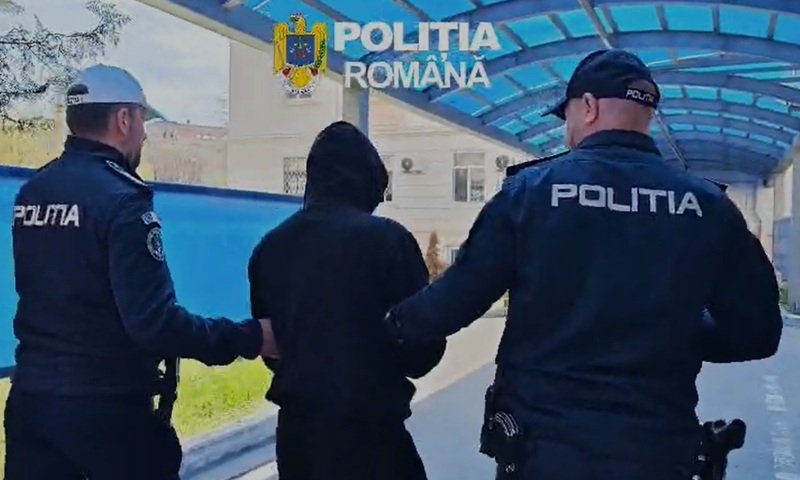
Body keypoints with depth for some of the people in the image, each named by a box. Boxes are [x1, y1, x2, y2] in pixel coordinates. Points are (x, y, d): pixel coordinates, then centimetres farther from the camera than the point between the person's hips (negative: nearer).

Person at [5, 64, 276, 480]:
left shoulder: (31, 191, 6)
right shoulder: (121, 198, -17)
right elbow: (154, 321, -22)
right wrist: (248, 337, -15)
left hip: (31, 396, 7)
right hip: (106, 404, -7)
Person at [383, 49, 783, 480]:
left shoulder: (532, 189, -7)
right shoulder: (708, 206, -1)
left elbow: (457, 298, -6)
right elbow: (757, 331, 3)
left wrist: (394, 325, 13)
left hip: (542, 443, -1)